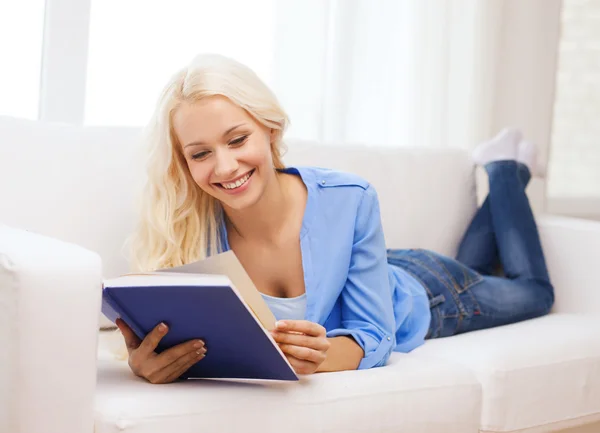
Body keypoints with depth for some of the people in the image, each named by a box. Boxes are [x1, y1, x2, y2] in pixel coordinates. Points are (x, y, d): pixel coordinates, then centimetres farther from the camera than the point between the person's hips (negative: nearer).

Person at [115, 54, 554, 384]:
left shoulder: (350, 201, -41)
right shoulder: (189, 233, -35)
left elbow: (373, 335, -32)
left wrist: (321, 354, -55)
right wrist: (148, 362, -56)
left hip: (415, 299, -3)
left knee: (534, 291, 28)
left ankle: (505, 172, 44)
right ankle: (496, 172, 52)